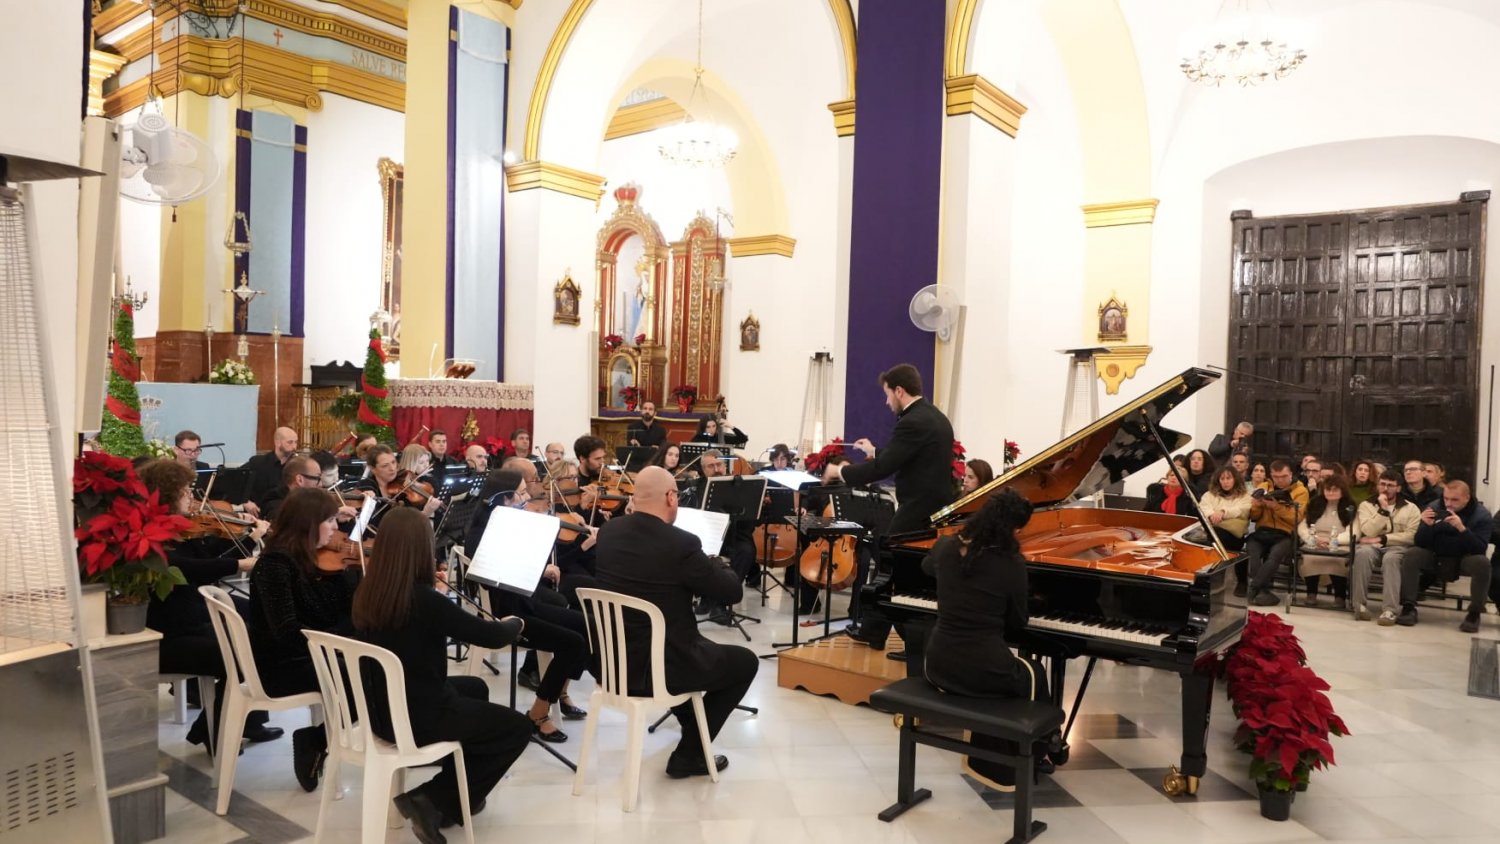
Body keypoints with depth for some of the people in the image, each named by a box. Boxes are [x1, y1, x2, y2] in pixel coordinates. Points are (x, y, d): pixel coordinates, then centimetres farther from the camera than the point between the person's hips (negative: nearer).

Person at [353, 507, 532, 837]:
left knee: (475, 688, 30)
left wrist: (429, 590, 17)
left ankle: (459, 788, 34)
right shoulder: (425, 601, -26)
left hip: (382, 710, 8)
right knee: (517, 727, 10)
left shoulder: (367, 594, -5)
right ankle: (435, 801, 6)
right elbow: (492, 636, -16)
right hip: (417, 717, -8)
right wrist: (513, 624, 4)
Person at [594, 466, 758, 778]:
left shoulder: (608, 532, -2)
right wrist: (720, 567, 10)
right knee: (745, 661, 15)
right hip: (660, 667, -7)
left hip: (613, 660, 7)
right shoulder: (682, 543, -23)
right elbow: (733, 592, -11)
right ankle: (688, 755, 15)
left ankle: (694, 731, 44)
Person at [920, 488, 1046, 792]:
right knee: (1033, 675, 28)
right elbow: (1016, 624, 0)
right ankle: (1004, 767, 35)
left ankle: (985, 760, 38)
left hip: (939, 664, 5)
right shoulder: (1012, 563, -12)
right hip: (982, 669, -5)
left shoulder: (946, 548, 1)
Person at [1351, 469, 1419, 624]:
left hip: (1397, 548, -1)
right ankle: (1361, 604, -29)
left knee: (1390, 558, -38)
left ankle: (1389, 610, -39)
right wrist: (1383, 510, -8)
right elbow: (1369, 532, -4)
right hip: (1373, 547, 1)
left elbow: (1412, 536, -4)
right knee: (1362, 552, -36)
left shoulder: (1411, 508, 11)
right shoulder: (1366, 505, 12)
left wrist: (1382, 539, -10)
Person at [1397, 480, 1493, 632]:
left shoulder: (1481, 515, -10)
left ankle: (1474, 613, -19)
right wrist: (1426, 526, -29)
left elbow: (1481, 549, -23)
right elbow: (1419, 544, -9)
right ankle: (1409, 607, -22)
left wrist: (1462, 528, -38)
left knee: (1482, 562, -32)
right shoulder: (1434, 508, -7)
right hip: (1436, 558, 1)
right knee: (1412, 555, -26)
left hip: (1464, 560, -1)